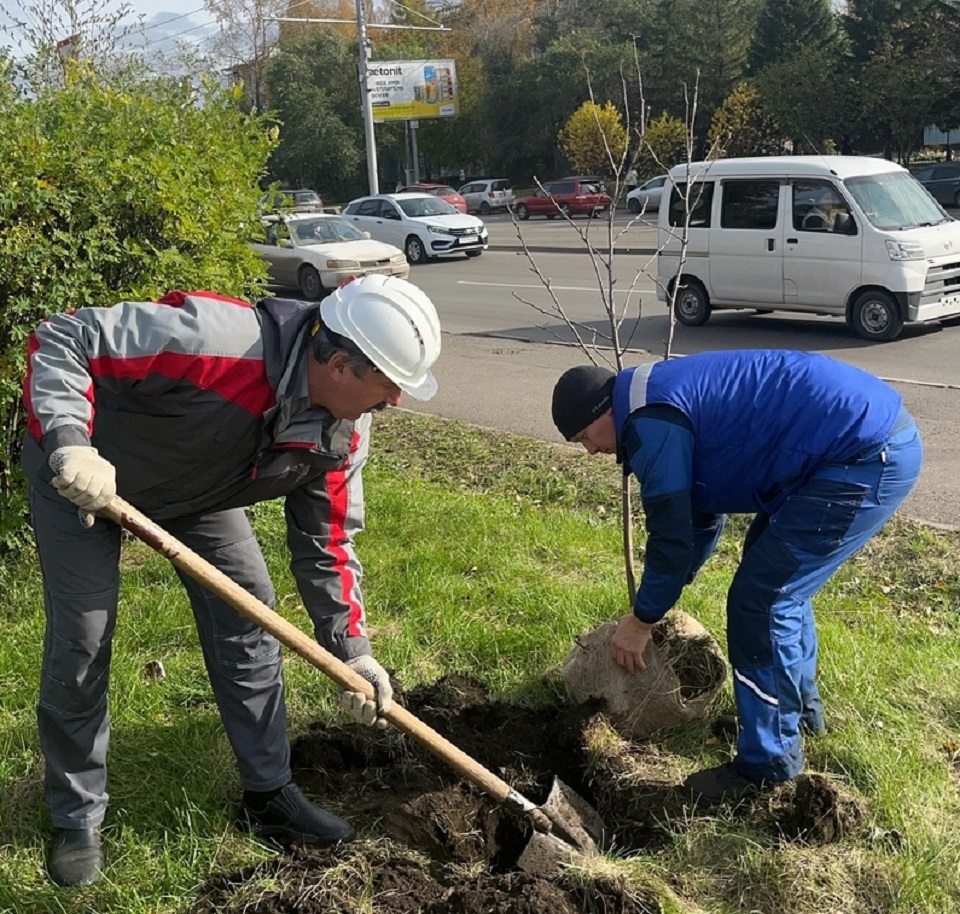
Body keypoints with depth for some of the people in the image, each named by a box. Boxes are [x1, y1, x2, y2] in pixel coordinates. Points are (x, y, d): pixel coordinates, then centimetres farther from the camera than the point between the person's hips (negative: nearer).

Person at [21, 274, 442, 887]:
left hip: (198, 490, 6)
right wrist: (70, 443, -51)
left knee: (249, 622, 1)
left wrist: (353, 652, -11)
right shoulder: (217, 342, -42)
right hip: (81, 481, -6)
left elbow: (328, 543, -7)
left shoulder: (344, 433, -18)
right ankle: (77, 820, 17)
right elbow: (61, 340, -36)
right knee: (81, 646, -4)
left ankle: (269, 794, 17)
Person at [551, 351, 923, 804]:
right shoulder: (665, 394, 19)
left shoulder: (650, 423, -13)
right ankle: (800, 703, 41)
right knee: (777, 571, 25)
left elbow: (671, 536, -8)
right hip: (879, 427, 11)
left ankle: (769, 762, 10)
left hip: (867, 456, -11)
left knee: (760, 599, -4)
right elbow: (702, 512, 28)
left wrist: (642, 620, 7)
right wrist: (660, 596, 34)